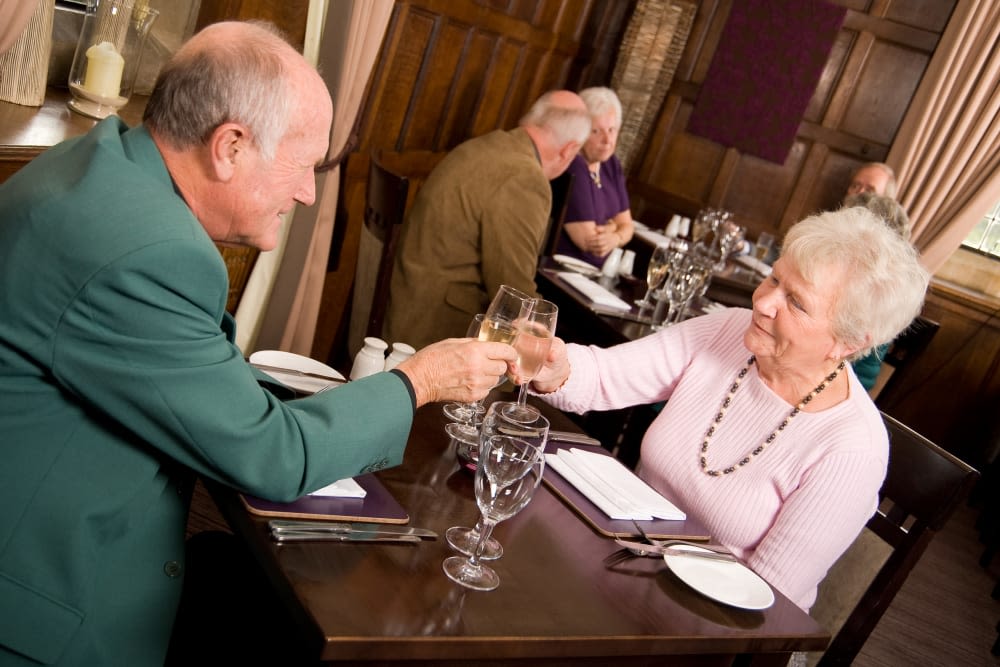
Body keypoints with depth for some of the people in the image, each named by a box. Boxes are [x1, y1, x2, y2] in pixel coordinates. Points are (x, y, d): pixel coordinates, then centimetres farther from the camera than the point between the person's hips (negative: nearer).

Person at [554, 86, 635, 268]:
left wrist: (614, 238, -13)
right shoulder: (570, 168, -20)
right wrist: (613, 224, -2)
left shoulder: (611, 164, 7)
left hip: (594, 273, 8)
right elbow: (589, 242, -21)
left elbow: (627, 225, 8)